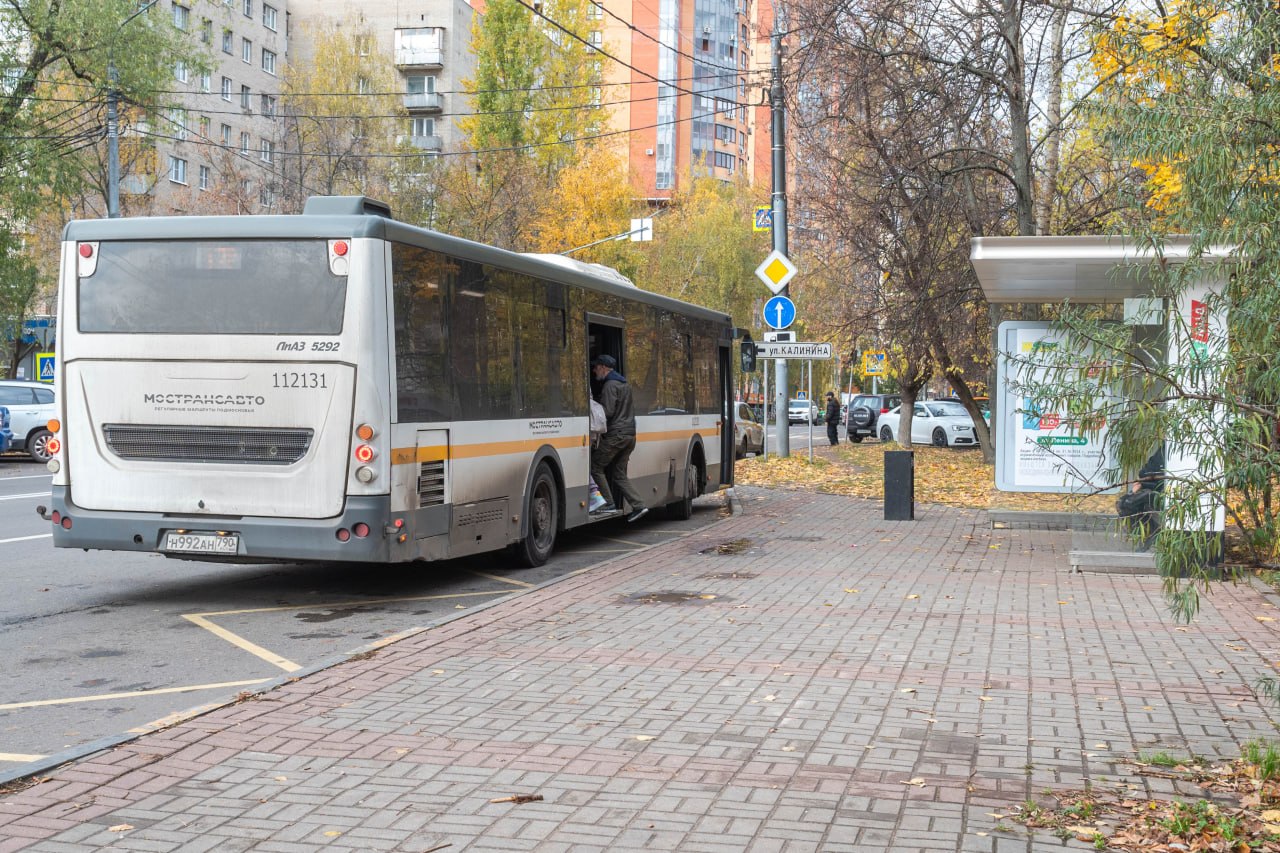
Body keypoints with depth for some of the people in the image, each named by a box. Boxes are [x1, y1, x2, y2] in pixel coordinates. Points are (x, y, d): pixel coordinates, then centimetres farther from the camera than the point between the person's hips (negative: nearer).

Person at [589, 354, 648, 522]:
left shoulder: (610, 385, -10)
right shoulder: (624, 384, 20)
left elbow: (608, 411, -18)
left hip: (616, 434, -9)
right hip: (630, 434, 9)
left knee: (596, 466, 1)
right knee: (619, 474, 11)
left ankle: (609, 504, -2)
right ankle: (638, 505, 1)